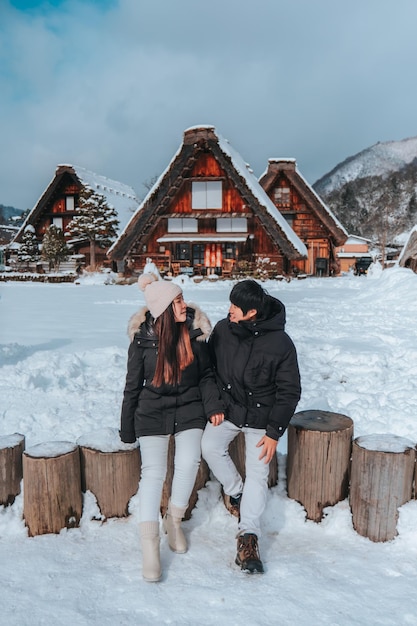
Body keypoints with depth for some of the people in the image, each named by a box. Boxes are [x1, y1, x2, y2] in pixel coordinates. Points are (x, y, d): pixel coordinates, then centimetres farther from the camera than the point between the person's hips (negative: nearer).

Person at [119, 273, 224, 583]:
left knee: (189, 462, -13)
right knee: (153, 470, -10)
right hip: (153, 409, -1)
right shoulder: (143, 338, -12)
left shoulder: (194, 332, -9)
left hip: (189, 406, 2)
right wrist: (127, 428, 4)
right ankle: (150, 544, -1)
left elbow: (206, 374, 3)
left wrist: (214, 404, -10)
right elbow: (133, 384, -1)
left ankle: (174, 520, 14)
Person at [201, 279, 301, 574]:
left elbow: (289, 392, -13)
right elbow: (209, 369, 3)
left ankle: (248, 538, 4)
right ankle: (234, 491, 13)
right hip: (228, 407, 3)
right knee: (210, 446, -13)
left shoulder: (280, 343, -21)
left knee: (258, 473, -4)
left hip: (261, 417, -3)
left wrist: (274, 432, -14)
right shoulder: (223, 330, -12)